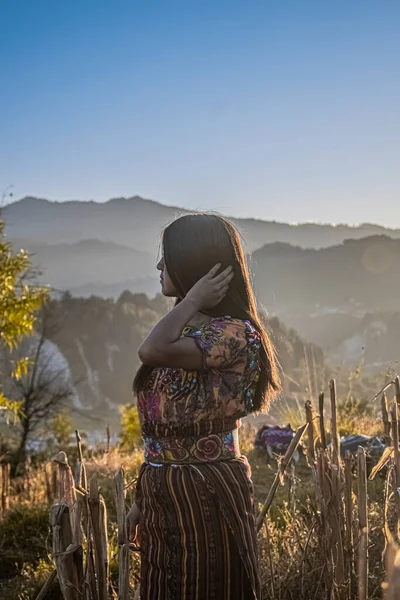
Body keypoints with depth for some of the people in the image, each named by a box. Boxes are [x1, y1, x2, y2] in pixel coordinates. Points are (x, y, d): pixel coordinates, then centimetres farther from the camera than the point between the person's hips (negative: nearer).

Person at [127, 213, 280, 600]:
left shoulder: (235, 333, -17)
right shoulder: (184, 331, 10)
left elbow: (152, 351, -32)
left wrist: (193, 299, -16)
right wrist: (143, 500, 15)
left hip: (207, 496, -8)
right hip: (164, 497, 8)